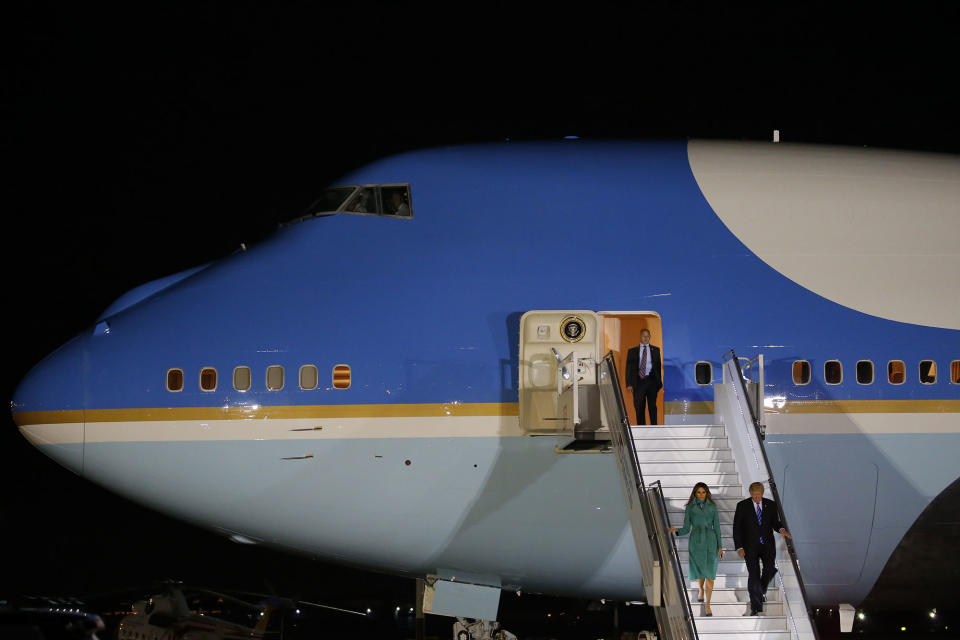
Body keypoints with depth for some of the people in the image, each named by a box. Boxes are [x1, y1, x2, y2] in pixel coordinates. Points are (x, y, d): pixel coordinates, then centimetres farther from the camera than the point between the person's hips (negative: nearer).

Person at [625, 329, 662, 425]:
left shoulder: (655, 350, 10)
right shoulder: (632, 351, 10)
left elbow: (658, 366, 9)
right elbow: (629, 368, 6)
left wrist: (659, 383, 2)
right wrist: (629, 384, -5)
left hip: (651, 380, 0)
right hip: (638, 381, 0)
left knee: (652, 405, -2)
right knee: (639, 407, 2)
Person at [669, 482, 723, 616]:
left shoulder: (712, 507, 4)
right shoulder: (690, 508, 3)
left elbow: (717, 527, 6)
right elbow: (686, 529, 3)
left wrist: (720, 546, 2)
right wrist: (676, 530, -18)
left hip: (710, 541, -1)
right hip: (696, 541, 1)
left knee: (710, 574, -8)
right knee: (700, 571, 11)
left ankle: (707, 605, -4)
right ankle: (701, 590, 45)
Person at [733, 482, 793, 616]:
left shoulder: (770, 505, 5)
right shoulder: (742, 506, -1)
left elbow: (775, 522, 10)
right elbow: (737, 528, -1)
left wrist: (781, 529, -15)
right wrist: (739, 547, -9)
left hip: (767, 545, 2)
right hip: (750, 546, -2)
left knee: (770, 569, -14)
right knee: (754, 575, -7)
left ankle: (762, 590, 20)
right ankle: (756, 607, 1)